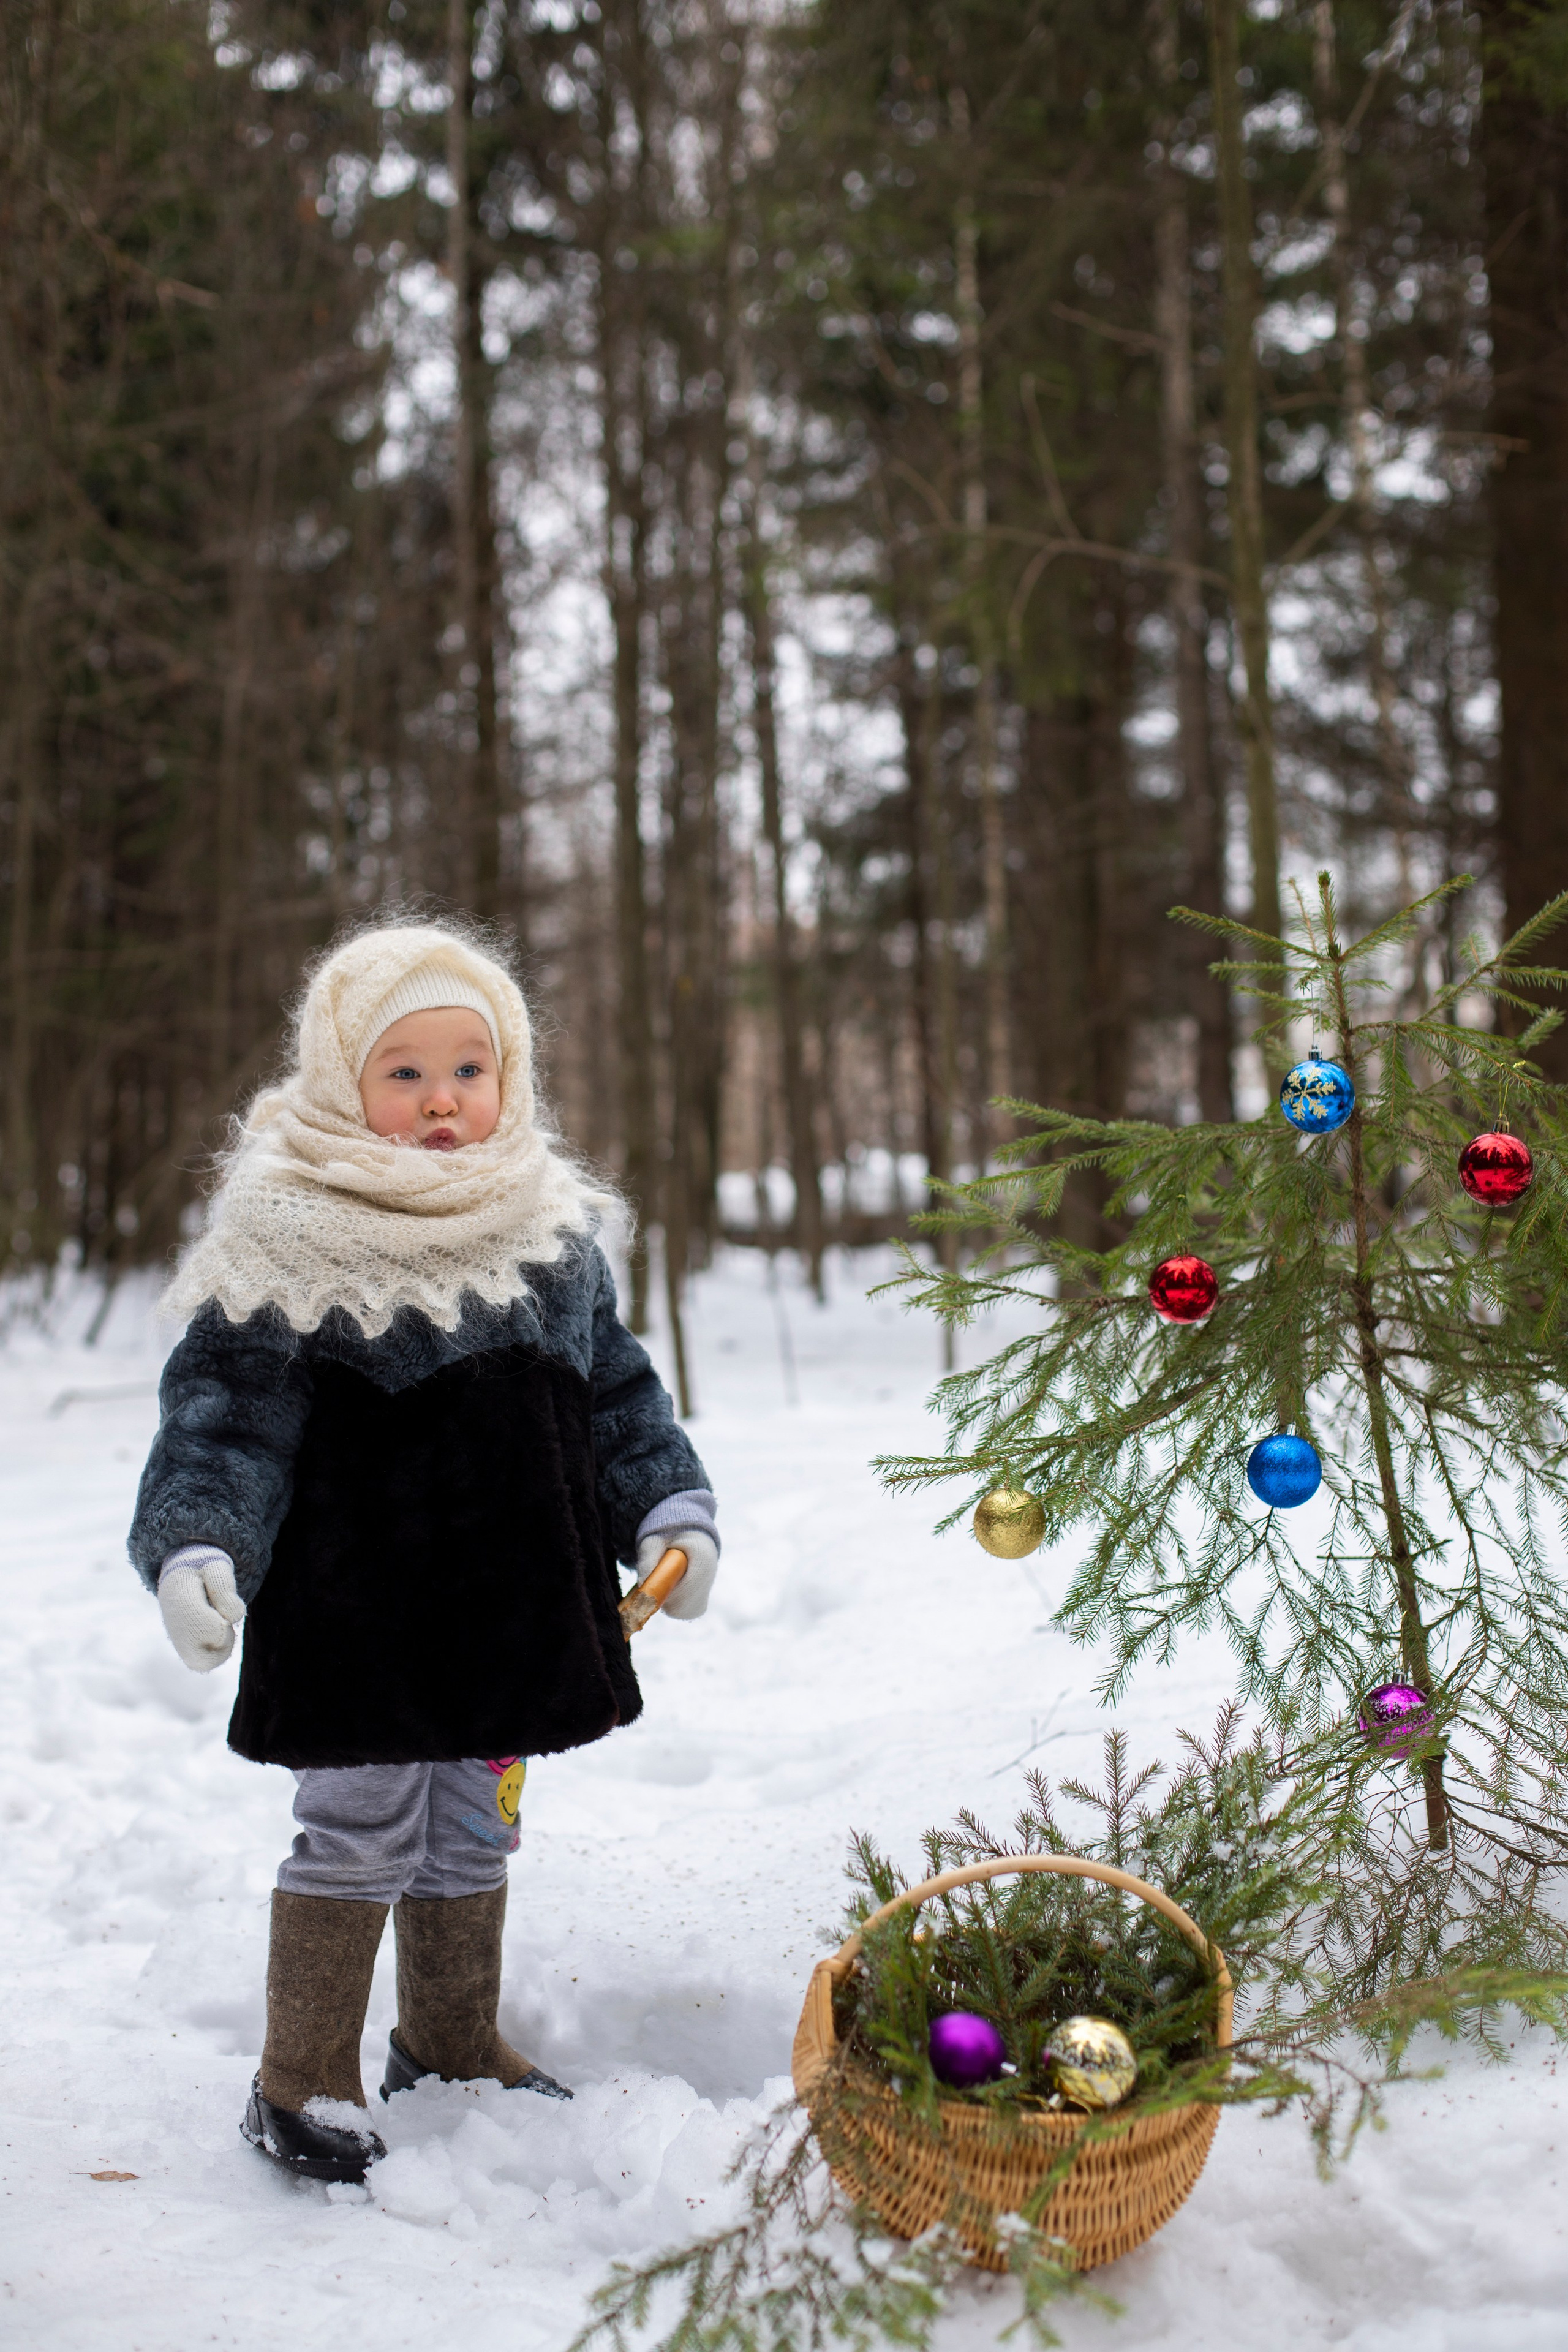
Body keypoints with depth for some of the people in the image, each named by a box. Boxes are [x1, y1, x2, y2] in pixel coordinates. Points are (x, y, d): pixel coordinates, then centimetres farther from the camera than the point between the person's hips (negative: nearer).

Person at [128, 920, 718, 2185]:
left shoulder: (550, 1235, 7)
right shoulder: (288, 1246, -11)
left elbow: (616, 1389, 15)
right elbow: (226, 1410, -12)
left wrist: (670, 1508, 8)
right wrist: (196, 1548, -25)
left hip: (510, 1595, 6)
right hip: (353, 1602, -5)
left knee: (476, 1822, 17)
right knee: (360, 1830, 0)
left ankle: (455, 2040, 36)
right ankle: (303, 2082, 15)